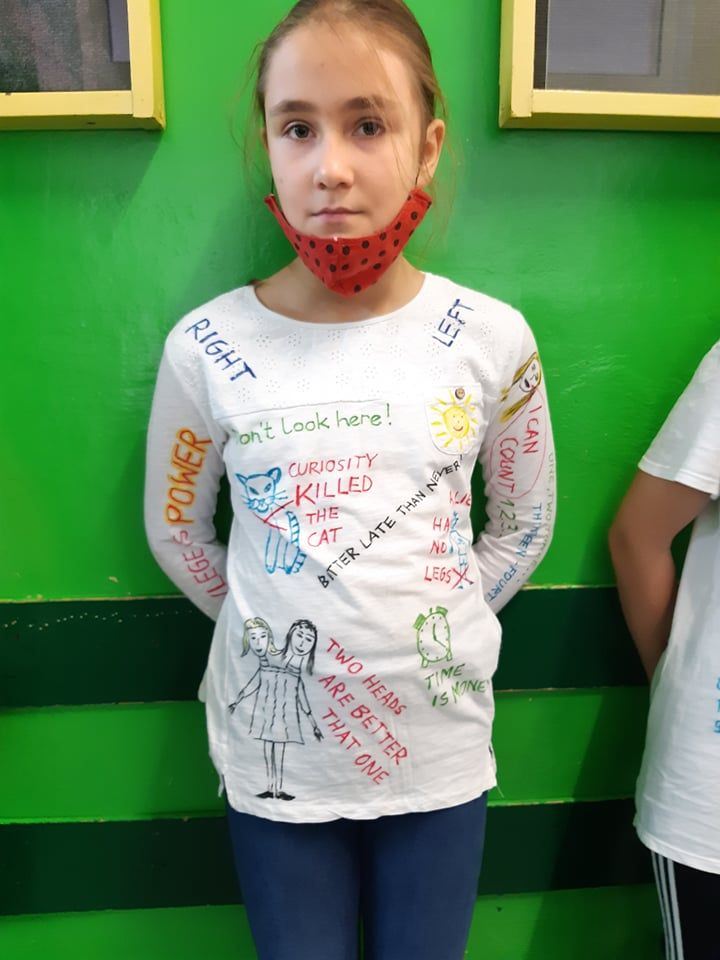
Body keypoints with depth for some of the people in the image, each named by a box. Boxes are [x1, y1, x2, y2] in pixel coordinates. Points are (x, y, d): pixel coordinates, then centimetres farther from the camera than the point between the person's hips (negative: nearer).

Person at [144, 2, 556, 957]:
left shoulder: (492, 339, -11)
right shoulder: (207, 347, -13)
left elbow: (525, 524, 3)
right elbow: (176, 530, 2)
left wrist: (438, 629, 0)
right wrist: (267, 628, 2)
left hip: (438, 745, 1)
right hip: (276, 752, 0)